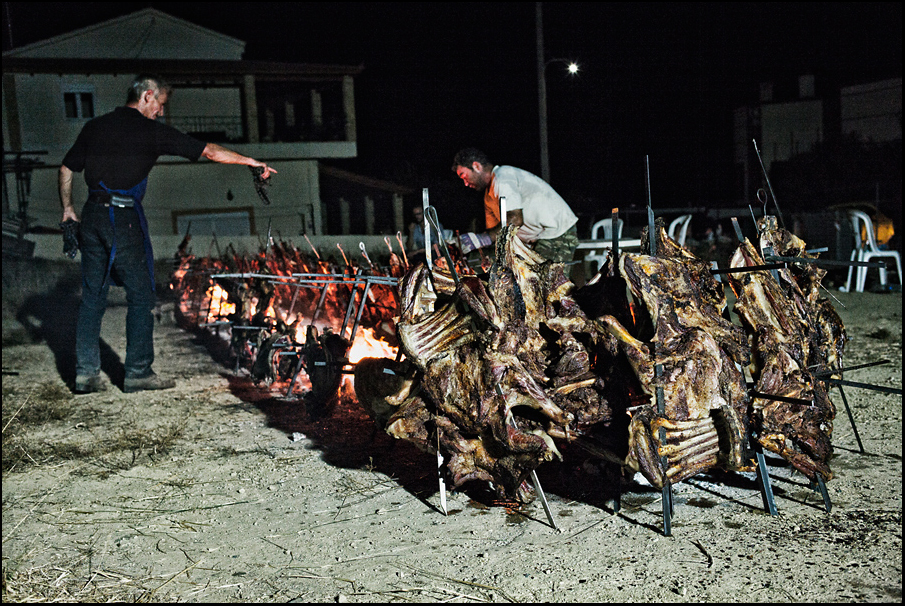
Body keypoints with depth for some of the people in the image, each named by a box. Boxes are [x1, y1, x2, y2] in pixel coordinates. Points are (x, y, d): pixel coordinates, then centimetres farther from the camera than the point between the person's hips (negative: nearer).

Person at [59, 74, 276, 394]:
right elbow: (208, 151, -3)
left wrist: (68, 207, 25)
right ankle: (138, 373, 6)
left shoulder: (94, 126, 13)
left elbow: (67, 168, 15)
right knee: (141, 295, 3)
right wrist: (250, 161, 4)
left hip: (92, 215, 6)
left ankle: (86, 373, 13)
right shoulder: (151, 131, -4)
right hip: (124, 218, -6)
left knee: (92, 295, 11)